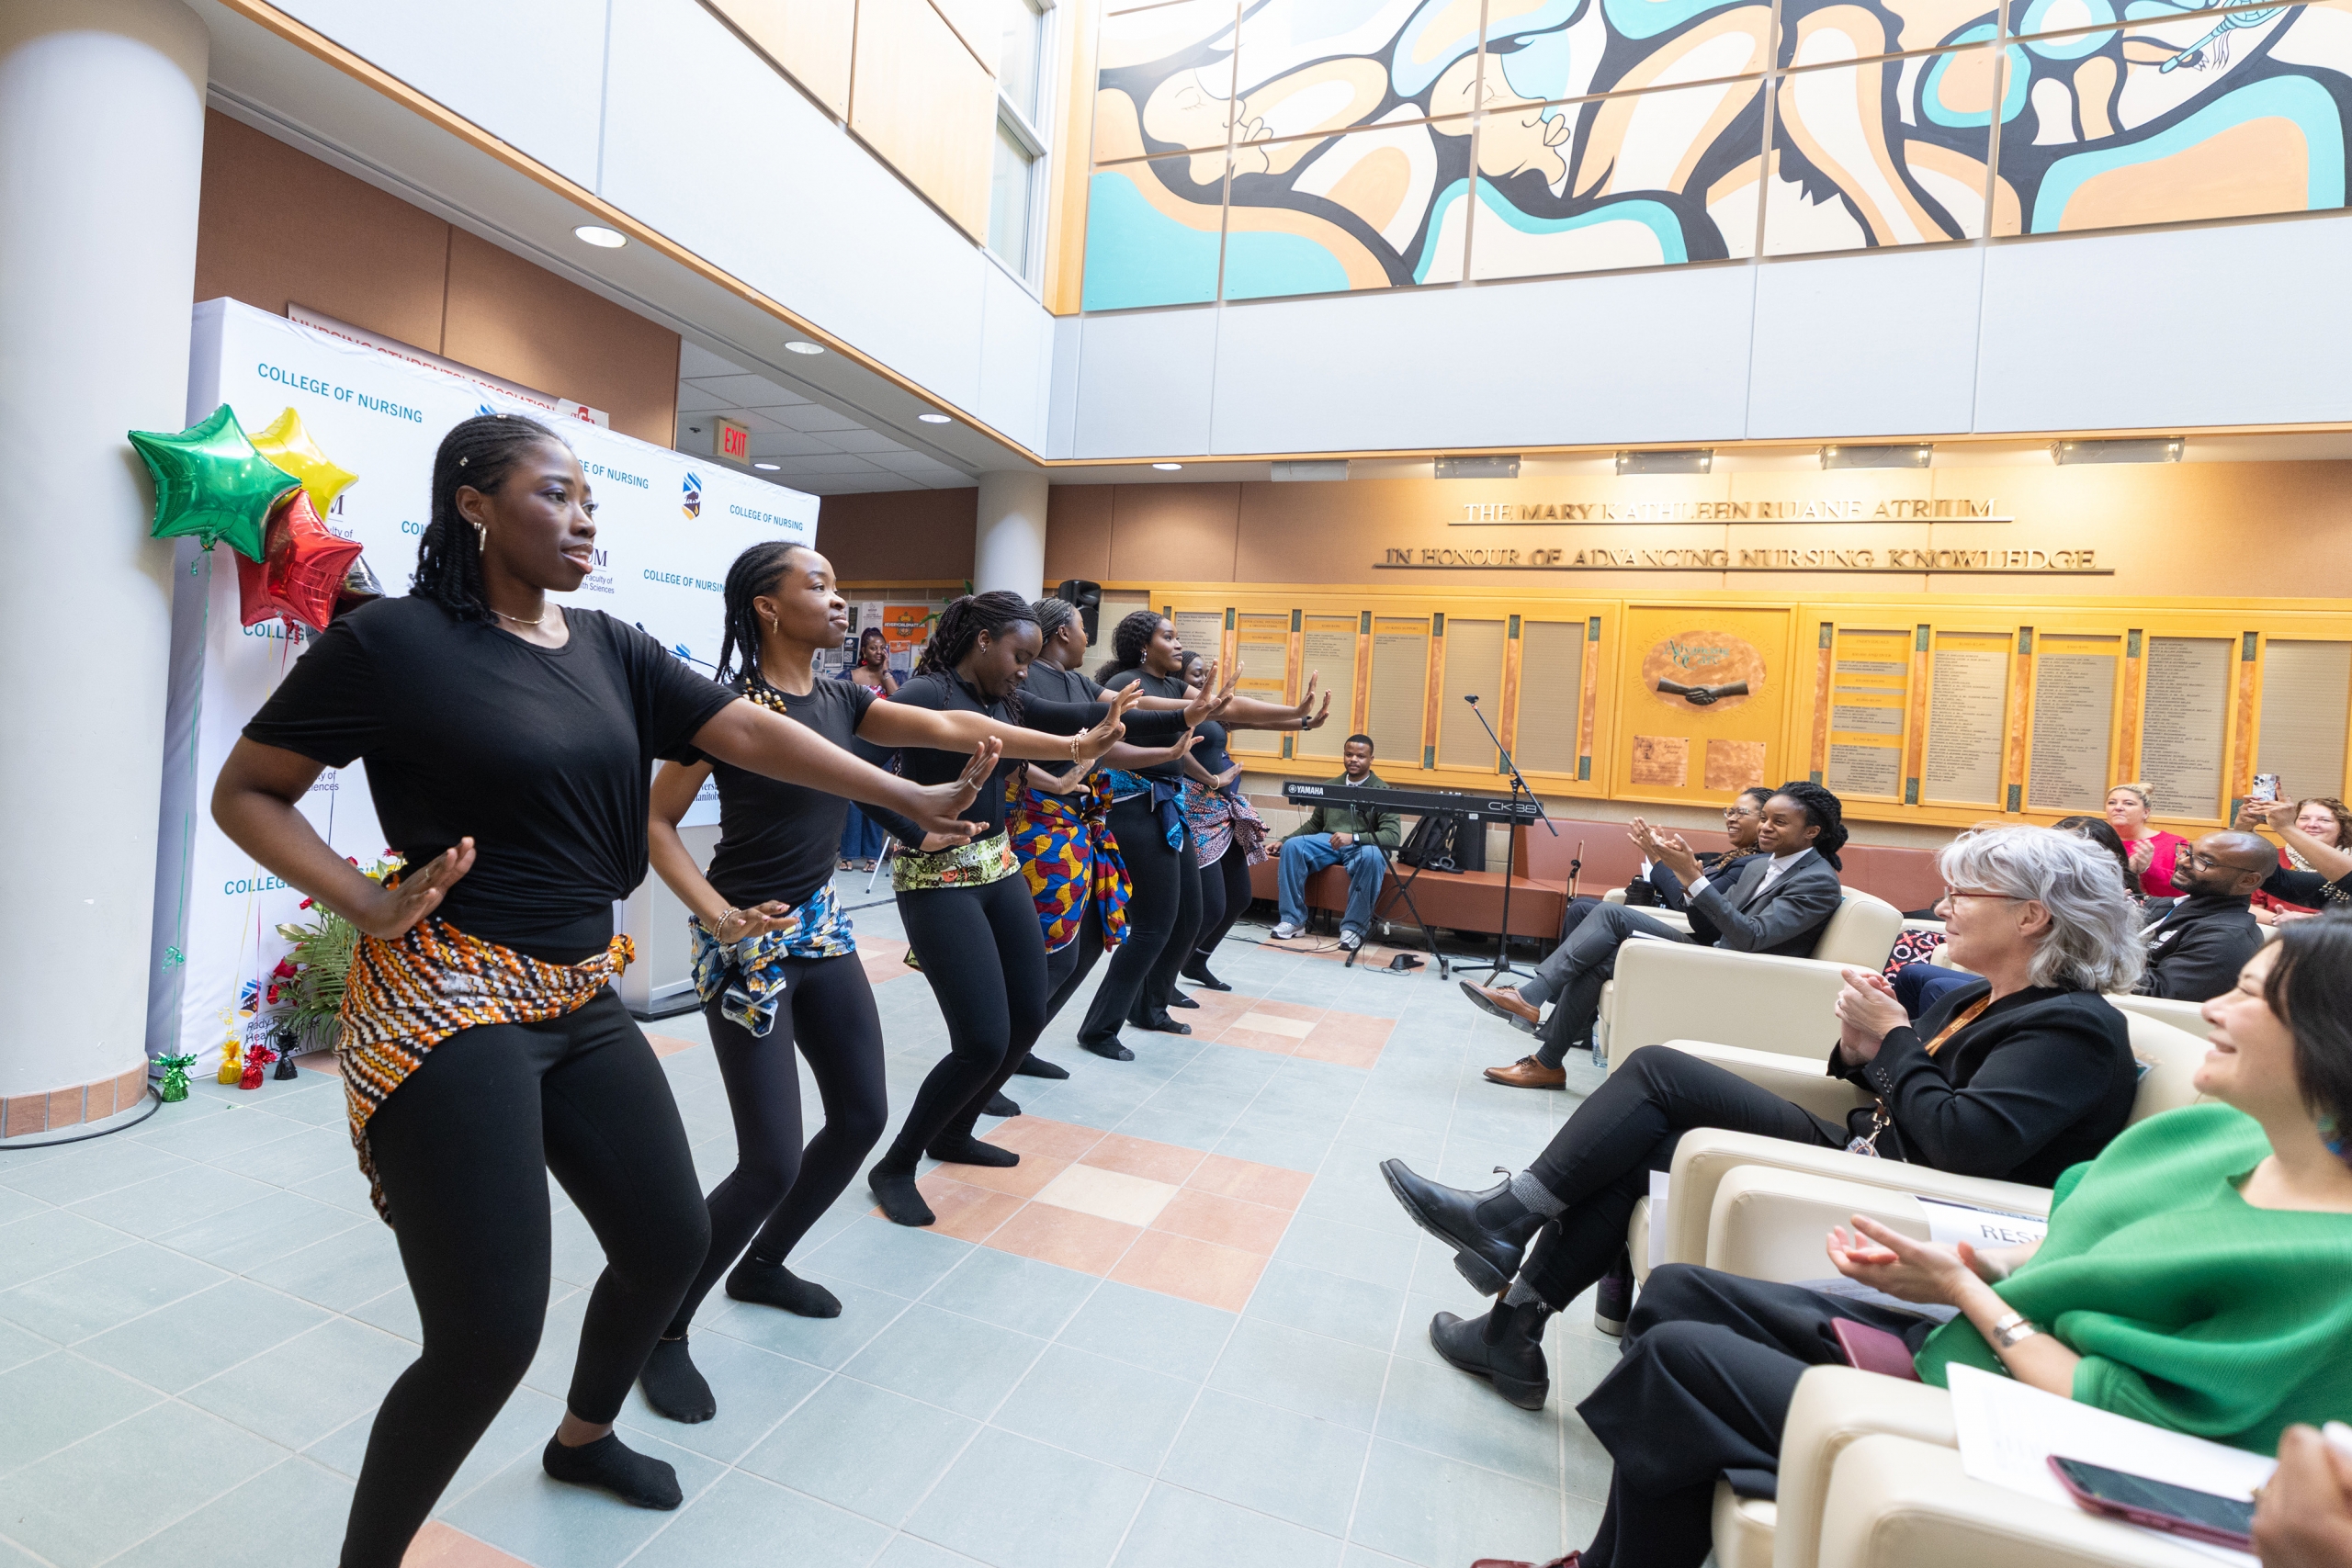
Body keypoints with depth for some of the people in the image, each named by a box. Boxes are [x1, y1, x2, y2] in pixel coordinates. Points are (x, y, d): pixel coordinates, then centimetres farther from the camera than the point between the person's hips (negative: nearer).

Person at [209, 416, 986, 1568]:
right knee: (489, 1334, -6)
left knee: (670, 1240, 14)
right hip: (449, 1003, -6)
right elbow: (243, 794, -1)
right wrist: (369, 905, -16)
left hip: (583, 1000, 7)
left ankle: (583, 1437, 44)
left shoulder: (608, 649, 8)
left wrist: (912, 800, -6)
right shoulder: (394, 640, -8)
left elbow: (747, 732, 1)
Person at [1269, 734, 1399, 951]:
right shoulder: (1331, 786, 12)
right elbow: (1314, 823, 21)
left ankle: (1354, 926, -26)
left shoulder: (1382, 792, -2)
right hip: (1328, 842, 4)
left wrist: (1354, 838, -27)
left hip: (1363, 848, -3)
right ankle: (1293, 918, -17)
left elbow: (1392, 835, -13)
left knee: (1372, 856, -39)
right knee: (1292, 846, -24)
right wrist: (1283, 840, 8)